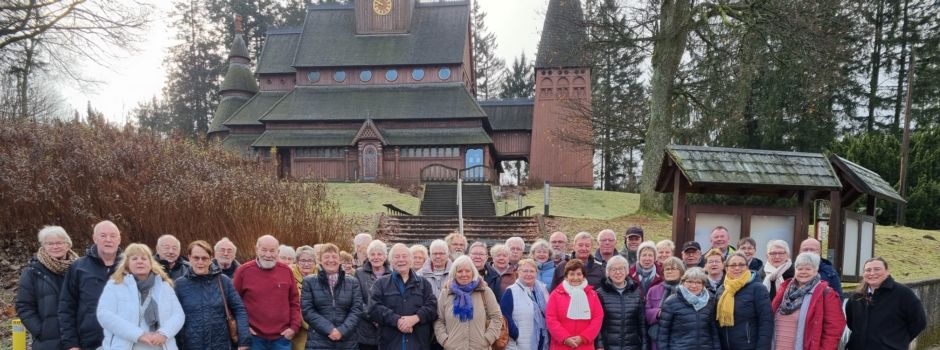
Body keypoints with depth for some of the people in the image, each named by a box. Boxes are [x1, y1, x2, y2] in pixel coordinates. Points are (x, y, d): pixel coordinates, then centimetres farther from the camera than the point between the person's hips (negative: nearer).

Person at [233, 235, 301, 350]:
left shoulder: (286, 271, 3)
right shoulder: (244, 271, -4)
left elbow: (294, 302, 9)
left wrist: (294, 327, 2)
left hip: (282, 337, 2)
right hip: (254, 337, -2)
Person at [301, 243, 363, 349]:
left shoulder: (352, 282, 9)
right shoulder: (309, 281, 5)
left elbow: (357, 310, 2)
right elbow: (307, 310, -3)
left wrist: (342, 330, -13)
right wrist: (329, 329, -14)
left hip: (347, 341, 2)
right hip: (318, 341, -1)